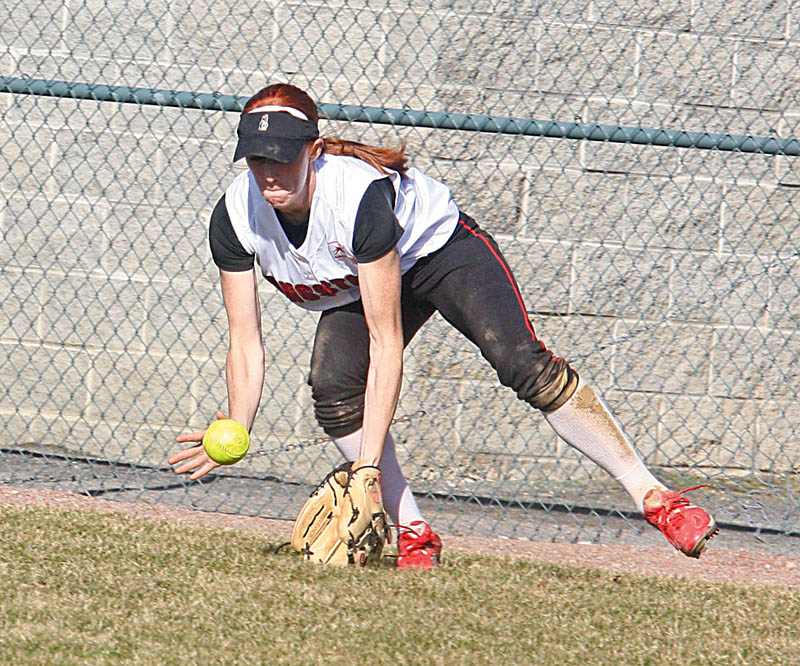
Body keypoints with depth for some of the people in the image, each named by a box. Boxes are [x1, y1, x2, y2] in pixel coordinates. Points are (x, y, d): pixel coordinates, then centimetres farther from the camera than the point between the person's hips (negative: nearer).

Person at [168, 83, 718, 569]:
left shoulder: (360, 195, -39)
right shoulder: (235, 217, -24)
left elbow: (386, 343, -38)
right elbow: (246, 343, -15)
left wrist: (369, 461, -42)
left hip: (439, 247, -5)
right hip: (359, 285, 5)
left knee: (520, 362, -26)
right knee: (333, 391, -23)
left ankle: (652, 495, -28)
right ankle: (414, 535, -13)